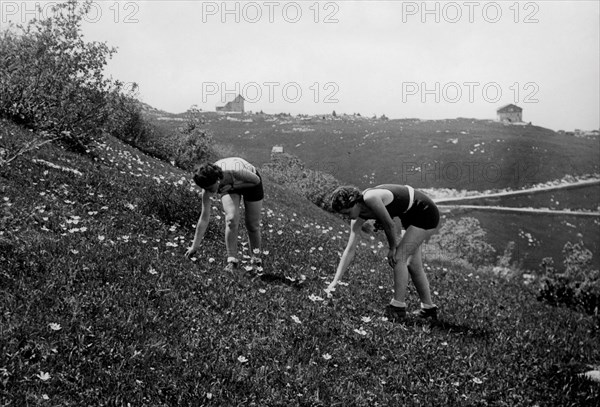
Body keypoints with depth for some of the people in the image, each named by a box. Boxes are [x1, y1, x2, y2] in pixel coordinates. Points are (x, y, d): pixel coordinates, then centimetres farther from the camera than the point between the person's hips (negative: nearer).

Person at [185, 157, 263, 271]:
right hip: (229, 186, 2)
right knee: (231, 220, -22)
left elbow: (256, 180, -24)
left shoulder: (234, 172, -44)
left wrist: (233, 186, -36)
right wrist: (195, 246, -20)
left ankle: (255, 258, 25)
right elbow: (204, 218, -22)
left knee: (253, 226, 1)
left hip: (250, 183, -2)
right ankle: (232, 260, -10)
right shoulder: (208, 185, -30)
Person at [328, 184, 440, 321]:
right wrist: (335, 281, -6)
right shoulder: (358, 219, -4)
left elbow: (390, 225, -23)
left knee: (399, 257, -13)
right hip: (412, 216, 9)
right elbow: (350, 250, -4)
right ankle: (428, 307, 26)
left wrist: (392, 248, -7)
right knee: (413, 264, 13)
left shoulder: (370, 198, -30)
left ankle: (398, 307, -6)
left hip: (426, 213, -9)